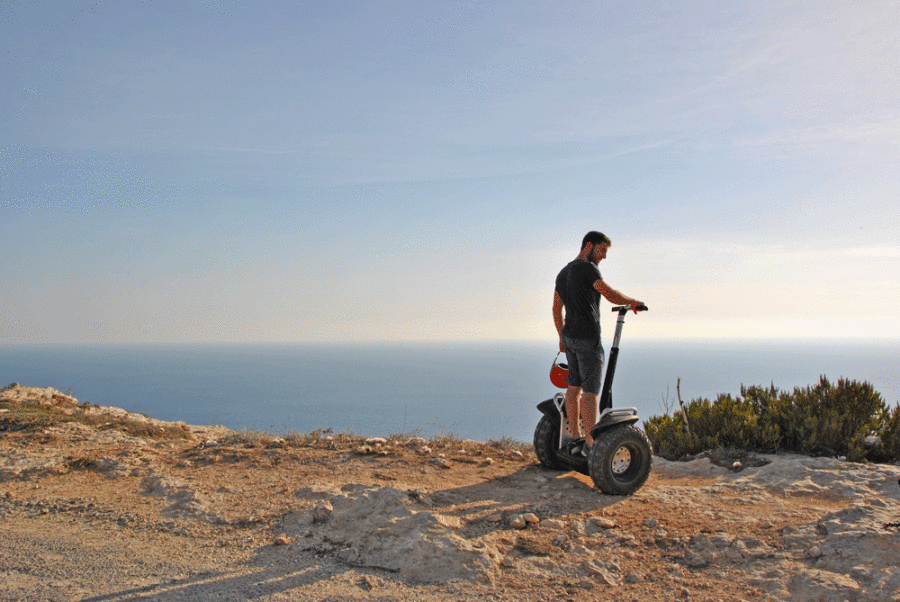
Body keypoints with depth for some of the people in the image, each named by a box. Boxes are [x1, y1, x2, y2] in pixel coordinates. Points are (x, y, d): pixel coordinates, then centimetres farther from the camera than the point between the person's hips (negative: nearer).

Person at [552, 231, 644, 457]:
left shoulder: (563, 273, 17)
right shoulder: (586, 268, -11)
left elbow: (557, 308, 23)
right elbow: (611, 295, -17)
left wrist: (562, 336, 29)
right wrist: (633, 301, 1)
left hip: (569, 337, 9)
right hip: (587, 338, -9)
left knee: (574, 387, 11)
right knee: (590, 390, -6)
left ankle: (575, 438, 16)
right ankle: (590, 444, -3)